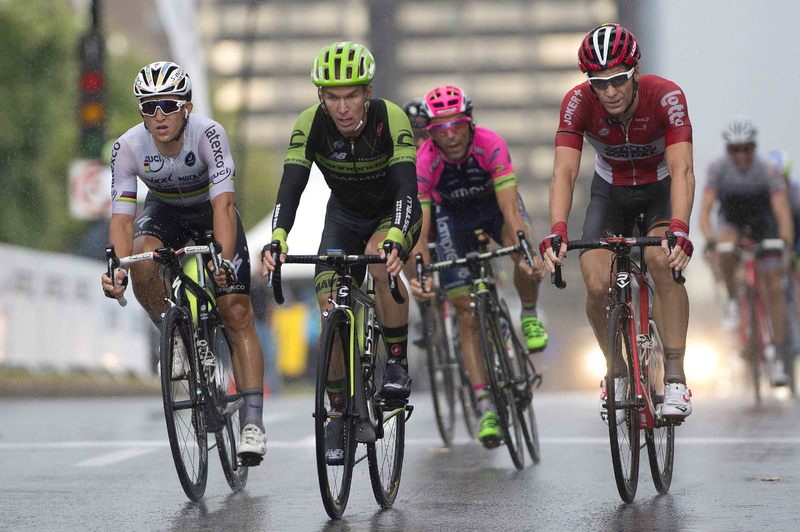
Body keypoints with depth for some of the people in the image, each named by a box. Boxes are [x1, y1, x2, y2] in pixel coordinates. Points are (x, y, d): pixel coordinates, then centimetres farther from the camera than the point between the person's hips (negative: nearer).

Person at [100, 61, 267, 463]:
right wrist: (117, 267, -45)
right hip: (165, 213, 2)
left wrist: (224, 260, -54)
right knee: (142, 260, -32)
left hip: (211, 212, -2)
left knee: (236, 313, -13)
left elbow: (223, 204, -40)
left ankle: (252, 423, -13)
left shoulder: (208, 134, -33)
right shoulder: (128, 148, -26)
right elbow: (122, 217, -28)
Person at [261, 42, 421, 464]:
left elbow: (407, 188, -40)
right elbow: (291, 187, -32)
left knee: (381, 262, -35)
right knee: (331, 307, -14)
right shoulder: (310, 124, -25)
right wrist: (277, 238, -51)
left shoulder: (391, 120, -31)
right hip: (344, 216, 3)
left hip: (394, 213, -3)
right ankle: (339, 415, -1)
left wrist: (395, 239, -58)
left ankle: (398, 362, -15)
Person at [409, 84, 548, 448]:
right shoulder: (423, 164, -31)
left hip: (495, 203, 0)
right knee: (467, 313, -8)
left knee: (526, 255, -32)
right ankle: (486, 409, -6)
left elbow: (510, 208, -41)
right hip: (454, 215, 0)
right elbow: (419, 231, -33)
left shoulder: (490, 145, -34)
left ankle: (529, 316, 1)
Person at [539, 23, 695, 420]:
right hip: (611, 191, 2)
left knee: (663, 262, -30)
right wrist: (557, 234, -50)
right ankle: (617, 371, 10)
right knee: (597, 286, -17)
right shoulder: (578, 103, -27)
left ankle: (675, 378, -24)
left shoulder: (666, 97, -31)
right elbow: (564, 172, -34)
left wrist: (679, 231, -56)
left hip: (661, 190, -2)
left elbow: (682, 169, -40)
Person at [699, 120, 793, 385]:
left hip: (763, 223, 0)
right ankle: (732, 300, -9)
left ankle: (778, 359, -4)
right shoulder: (718, 167, -26)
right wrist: (710, 239, -47)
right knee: (725, 249, -36)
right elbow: (705, 209, -30)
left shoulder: (769, 170, -29)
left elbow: (783, 214, -34)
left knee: (774, 287, -10)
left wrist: (786, 246, -49)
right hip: (731, 221, 0)